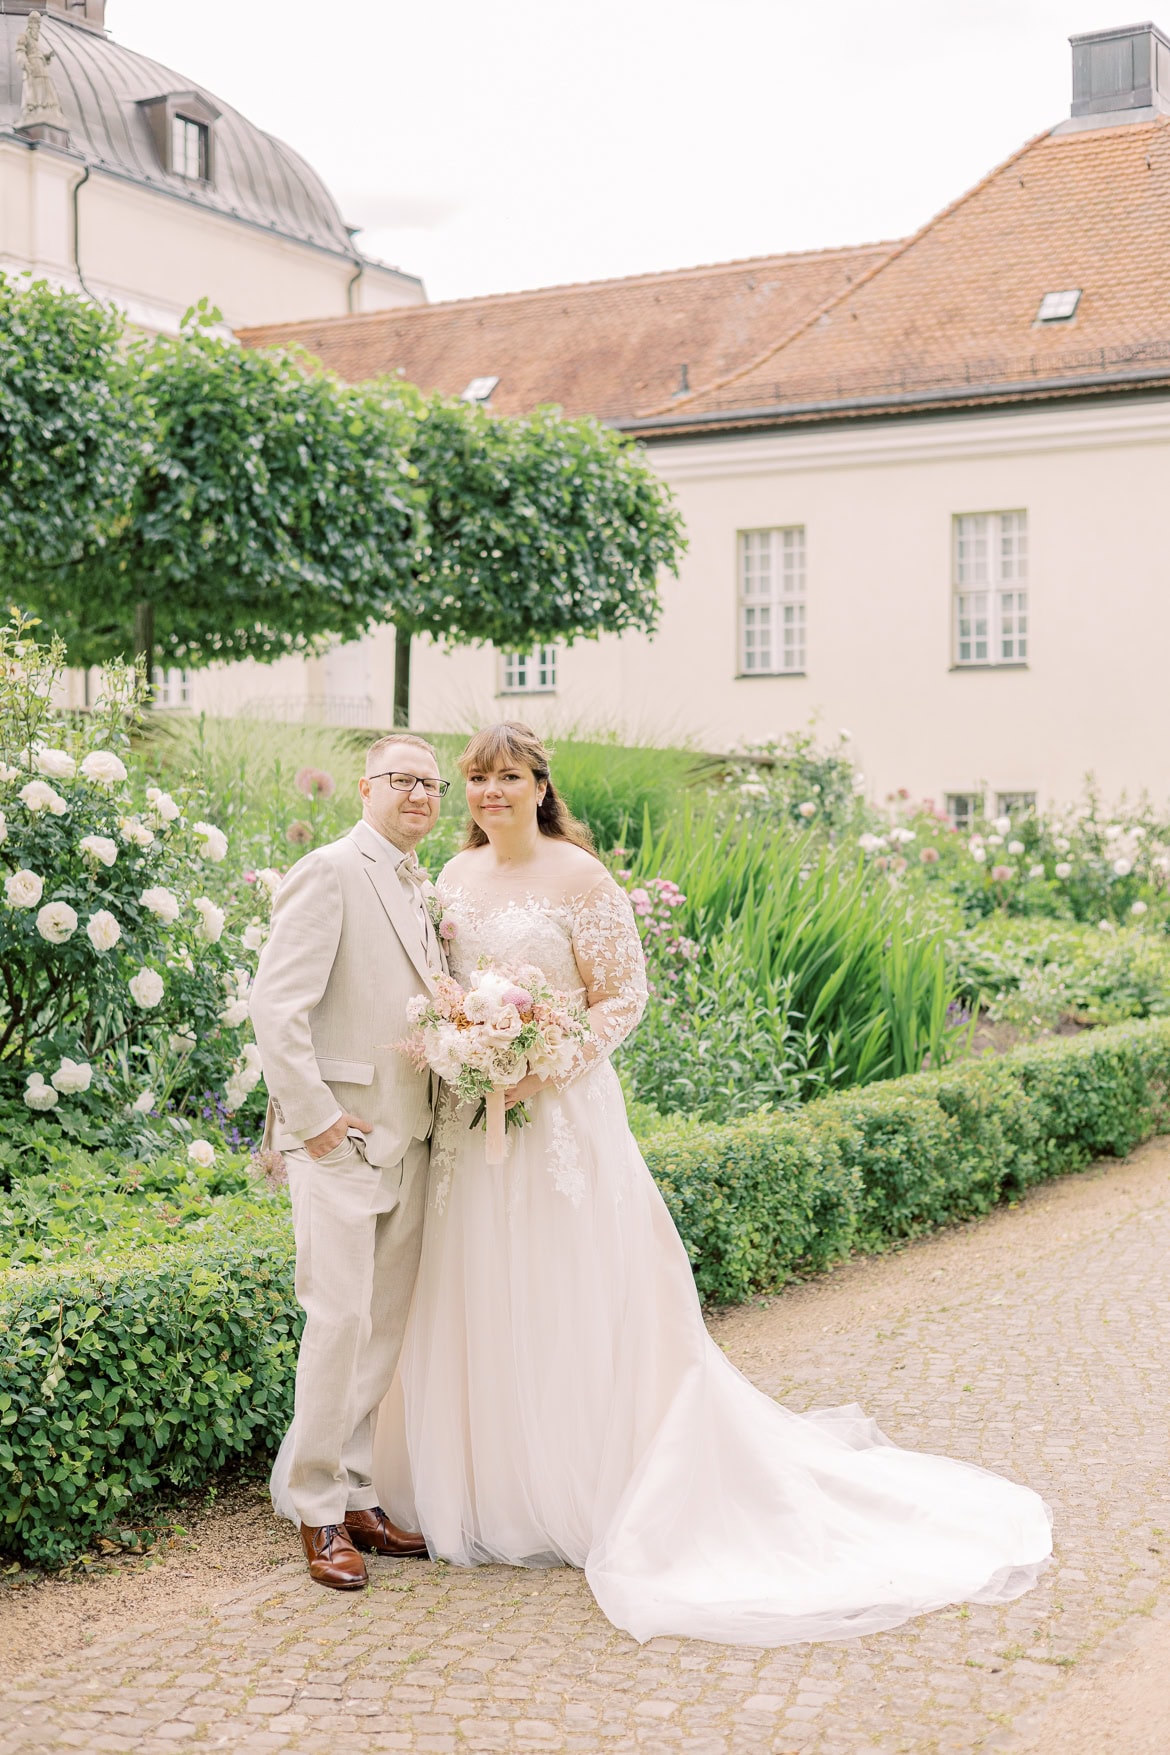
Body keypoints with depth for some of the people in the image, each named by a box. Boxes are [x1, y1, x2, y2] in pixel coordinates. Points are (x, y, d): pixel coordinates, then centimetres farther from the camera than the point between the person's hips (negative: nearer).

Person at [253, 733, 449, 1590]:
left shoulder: (421, 889, 16)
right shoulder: (329, 874, -10)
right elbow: (276, 1005, -16)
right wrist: (312, 1117, -17)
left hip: (410, 1140, 8)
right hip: (343, 1136, -8)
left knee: (385, 1329, 11)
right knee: (341, 1320, -6)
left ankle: (354, 1494, 22)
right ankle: (318, 1511, 6)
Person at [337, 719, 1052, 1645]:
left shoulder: (577, 875, -9)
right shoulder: (456, 877, 9)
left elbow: (624, 995, -9)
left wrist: (548, 1062, -20)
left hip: (561, 1116, -6)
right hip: (472, 1119, 6)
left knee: (573, 1306, 1)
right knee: (480, 1305, 11)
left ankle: (590, 1492, 16)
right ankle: (496, 1489, 25)